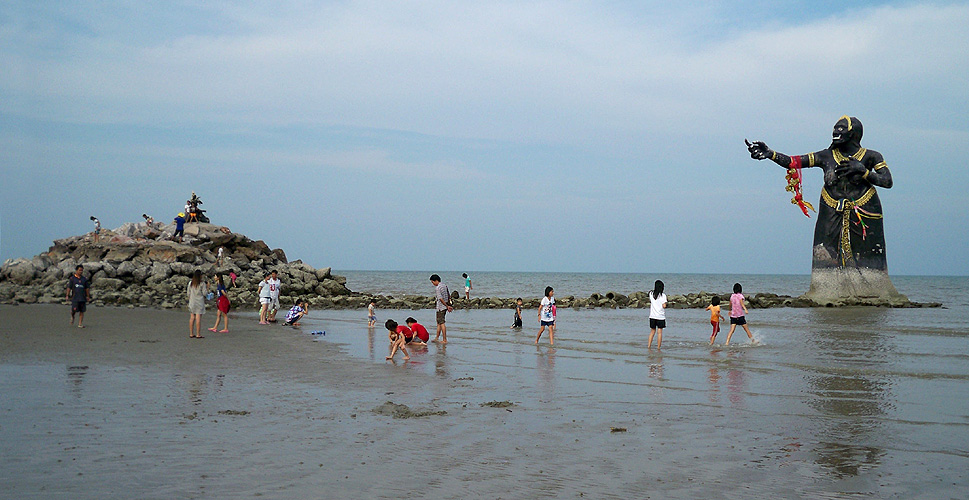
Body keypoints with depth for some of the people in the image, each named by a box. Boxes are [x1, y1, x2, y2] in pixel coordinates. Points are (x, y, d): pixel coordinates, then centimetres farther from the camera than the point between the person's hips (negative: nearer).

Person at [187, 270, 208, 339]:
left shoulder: (190, 283, 4)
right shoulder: (202, 283, -9)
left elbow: (188, 293, 8)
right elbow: (204, 293, -9)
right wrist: (207, 288, 8)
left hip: (192, 302, 5)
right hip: (199, 302, -5)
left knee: (192, 318, 8)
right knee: (198, 318, -4)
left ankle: (191, 334, 10)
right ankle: (198, 334, -4)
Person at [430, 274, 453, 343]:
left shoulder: (437, 288, -17)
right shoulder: (445, 285, 10)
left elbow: (441, 299, -21)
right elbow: (449, 296, 15)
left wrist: (447, 306, -16)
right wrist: (448, 305, 19)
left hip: (441, 307, -9)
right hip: (445, 306, 9)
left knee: (442, 323, -5)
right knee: (439, 322, 16)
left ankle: (445, 340, -4)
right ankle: (437, 338, 21)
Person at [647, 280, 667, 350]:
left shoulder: (651, 293, 1)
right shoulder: (663, 295, -10)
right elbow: (664, 306, -14)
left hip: (652, 316, 4)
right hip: (660, 316, -3)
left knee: (652, 331, 14)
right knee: (659, 332, 3)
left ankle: (648, 345, 8)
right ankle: (658, 347, 4)